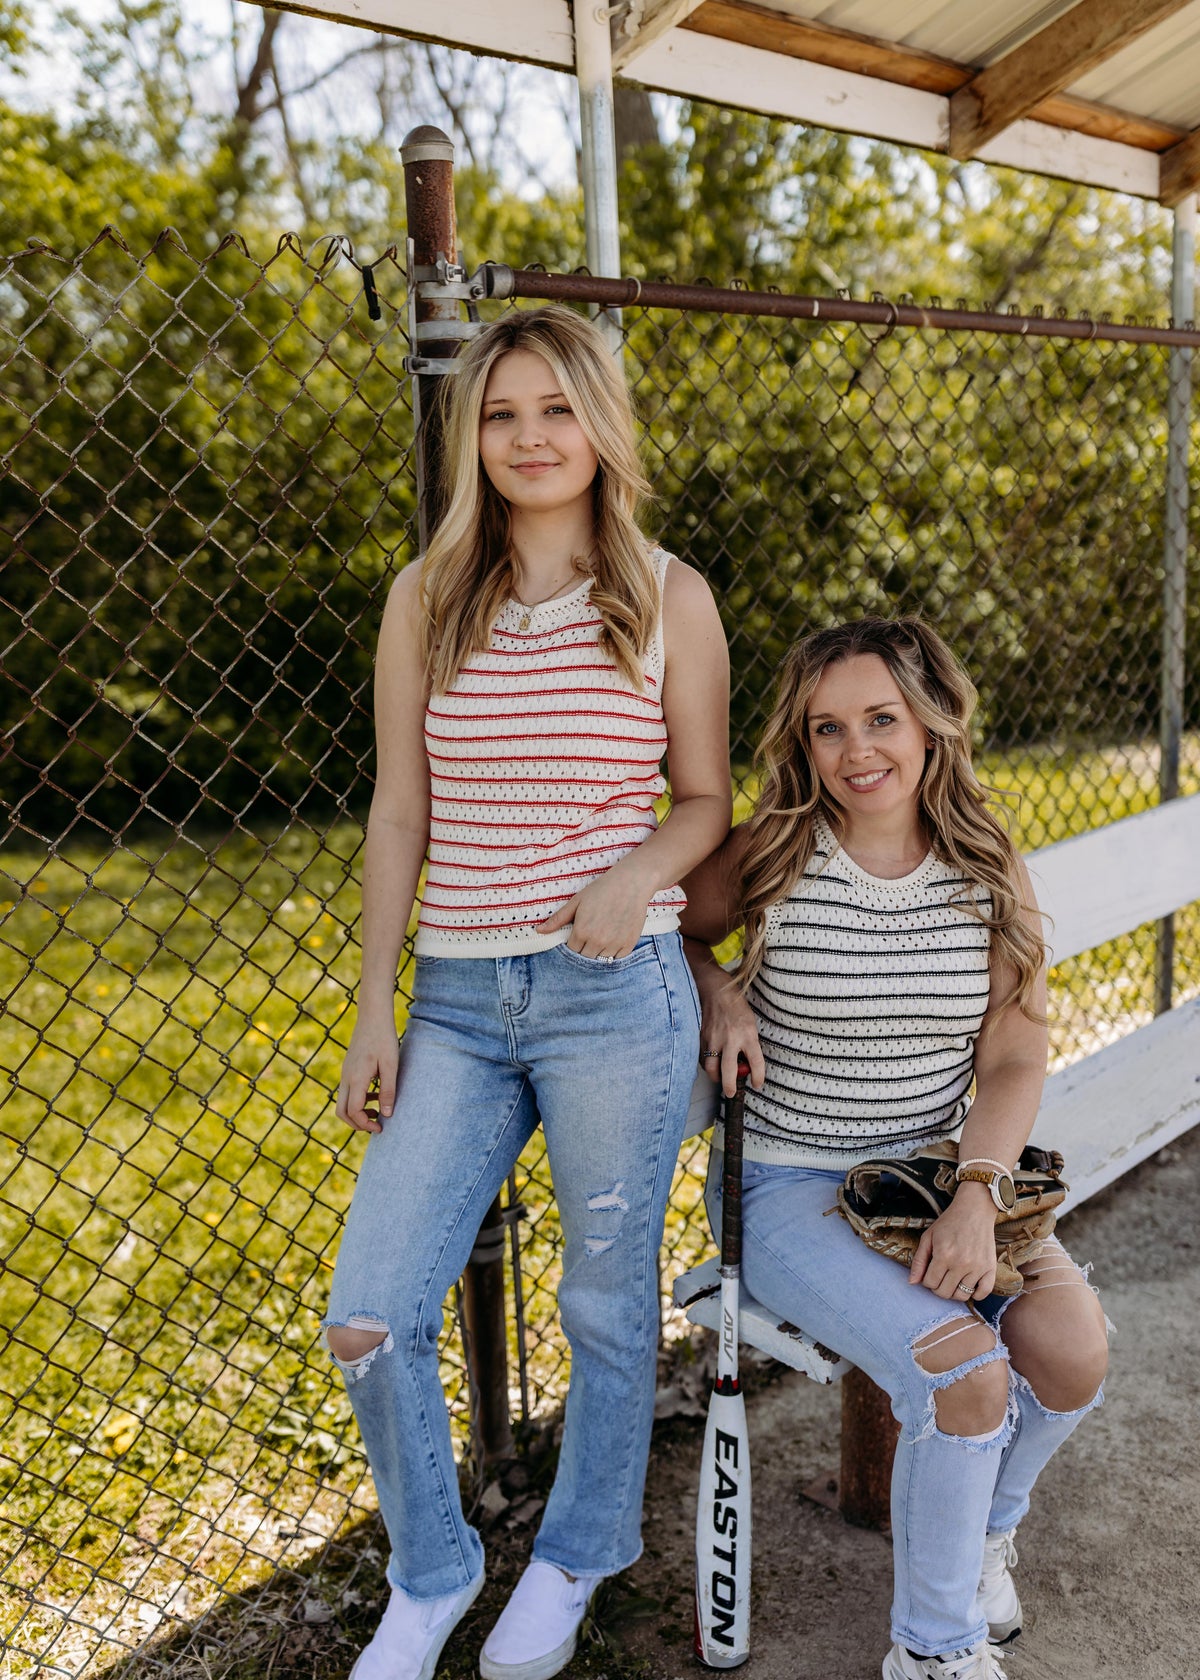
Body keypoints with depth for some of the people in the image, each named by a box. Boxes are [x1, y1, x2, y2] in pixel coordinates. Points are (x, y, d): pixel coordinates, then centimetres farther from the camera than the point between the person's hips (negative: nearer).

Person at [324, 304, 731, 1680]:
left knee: (607, 1300, 12)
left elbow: (707, 800, 7)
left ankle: (575, 1560, 40)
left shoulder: (670, 599, 1)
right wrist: (375, 1008, 4)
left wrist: (638, 871, -15)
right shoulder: (425, 599, 5)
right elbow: (400, 814, 6)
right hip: (458, 1001, 2)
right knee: (368, 1319, 1)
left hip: (616, 995, -2)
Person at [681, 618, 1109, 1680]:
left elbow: (1014, 1057, -3)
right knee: (966, 1373, -23)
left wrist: (977, 1196, -18)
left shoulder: (990, 874, -1)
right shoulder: (771, 858, -9)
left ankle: (983, 1530, 19)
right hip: (787, 1188, -3)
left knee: (1074, 1352, -18)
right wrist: (717, 990, -13)